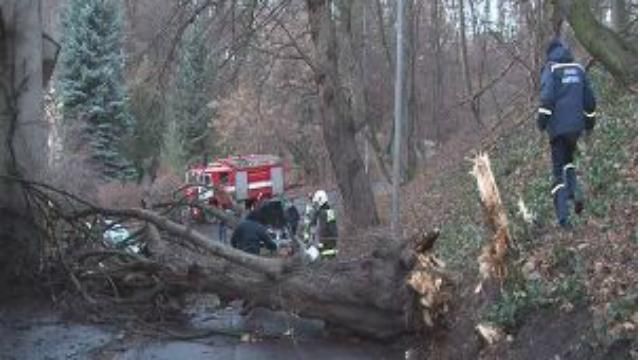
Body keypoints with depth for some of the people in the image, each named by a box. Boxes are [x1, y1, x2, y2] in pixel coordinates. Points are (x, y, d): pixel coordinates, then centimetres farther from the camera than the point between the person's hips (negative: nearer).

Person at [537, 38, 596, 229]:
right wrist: (590, 120, 22)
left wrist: (542, 118, -9)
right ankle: (575, 191, -1)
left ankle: (563, 216, -6)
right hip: (576, 125, 4)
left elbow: (547, 95, -15)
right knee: (568, 160, 25)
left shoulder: (551, 69, -1)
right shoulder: (578, 69, 13)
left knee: (558, 170, 1)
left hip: (558, 126, -4)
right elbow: (589, 97, 13)